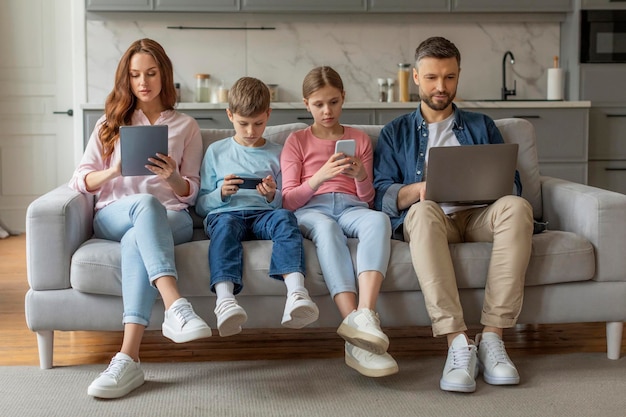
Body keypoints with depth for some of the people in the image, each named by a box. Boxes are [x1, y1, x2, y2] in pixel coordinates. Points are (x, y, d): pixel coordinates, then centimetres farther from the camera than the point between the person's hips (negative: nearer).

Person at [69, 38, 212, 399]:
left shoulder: (186, 126, 19)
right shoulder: (110, 124, 22)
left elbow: (190, 193, 12)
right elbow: (80, 181, 11)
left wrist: (172, 177, -12)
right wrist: (114, 171, -11)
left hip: (171, 218, 0)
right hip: (112, 216, 0)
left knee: (136, 240, -38)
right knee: (146, 202, -38)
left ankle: (129, 359, -52)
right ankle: (176, 307, -57)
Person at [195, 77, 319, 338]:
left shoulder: (276, 154, 22)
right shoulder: (216, 151, 20)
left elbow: (287, 204, 19)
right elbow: (201, 206, 17)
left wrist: (273, 196, -4)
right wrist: (221, 193, -5)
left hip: (264, 214, 1)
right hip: (225, 213, 0)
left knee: (285, 217, -34)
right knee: (225, 225, -37)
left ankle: (296, 292, -55)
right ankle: (224, 300, -59)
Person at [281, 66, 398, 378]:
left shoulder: (360, 139, 24)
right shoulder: (296, 141, 18)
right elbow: (288, 200, 6)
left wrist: (361, 176, -3)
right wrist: (320, 177, -12)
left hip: (351, 208, 2)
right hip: (310, 210, -2)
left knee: (379, 220, -36)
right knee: (326, 227, -40)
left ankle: (364, 315, -53)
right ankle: (358, 339, -53)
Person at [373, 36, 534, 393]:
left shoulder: (481, 126, 25)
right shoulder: (396, 133, 21)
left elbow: (512, 184, 14)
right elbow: (382, 196, 7)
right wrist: (420, 188, -15)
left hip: (478, 217, 2)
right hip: (427, 222, -1)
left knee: (516, 206, -33)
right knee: (424, 211, -38)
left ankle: (492, 337, -35)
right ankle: (459, 343, -44)